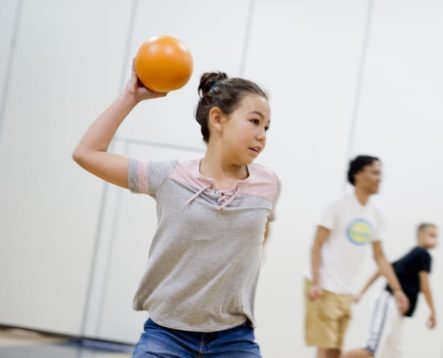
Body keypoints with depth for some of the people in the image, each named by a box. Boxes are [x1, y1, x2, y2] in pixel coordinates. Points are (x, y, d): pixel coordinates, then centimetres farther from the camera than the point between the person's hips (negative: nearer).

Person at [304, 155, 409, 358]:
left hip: (346, 292, 6)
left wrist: (397, 289, 11)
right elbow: (317, 246, -9)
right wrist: (315, 283, -19)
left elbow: (379, 257, 16)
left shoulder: (376, 215, 10)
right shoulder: (339, 206, -8)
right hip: (324, 288, -6)